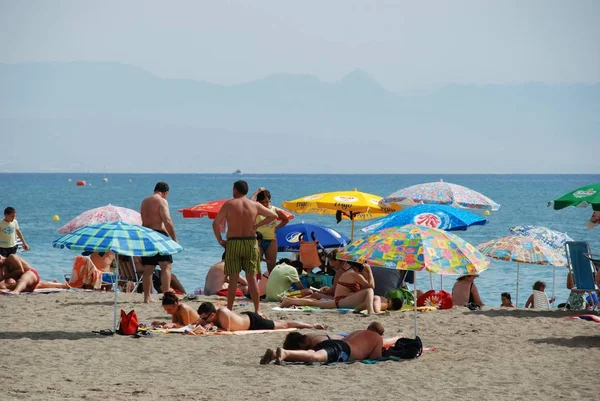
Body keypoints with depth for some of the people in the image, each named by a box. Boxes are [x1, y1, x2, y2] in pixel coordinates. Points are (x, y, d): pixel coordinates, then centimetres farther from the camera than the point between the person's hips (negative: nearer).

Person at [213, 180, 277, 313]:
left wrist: (220, 240, 3)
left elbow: (216, 223, -6)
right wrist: (257, 225, 10)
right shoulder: (255, 205, 4)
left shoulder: (229, 204, -3)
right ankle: (257, 309, 4)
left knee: (233, 279, 0)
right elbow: (273, 216, 13)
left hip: (233, 243, -2)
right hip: (251, 243, 2)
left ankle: (229, 310, 0)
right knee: (252, 278, 5)